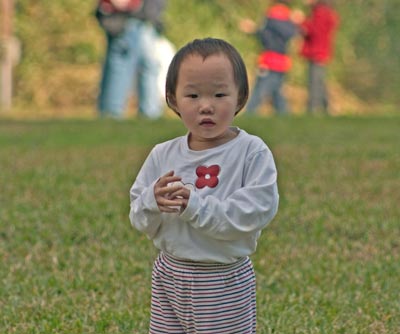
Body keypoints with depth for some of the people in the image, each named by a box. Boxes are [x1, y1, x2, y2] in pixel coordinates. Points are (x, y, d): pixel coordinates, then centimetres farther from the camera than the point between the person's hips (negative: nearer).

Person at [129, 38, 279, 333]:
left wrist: (195, 205, -27)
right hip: (170, 274, 4)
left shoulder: (252, 153, -11)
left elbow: (257, 211, -22)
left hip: (225, 283, -4)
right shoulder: (162, 156, 2)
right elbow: (139, 219, 4)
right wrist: (152, 202, -19)